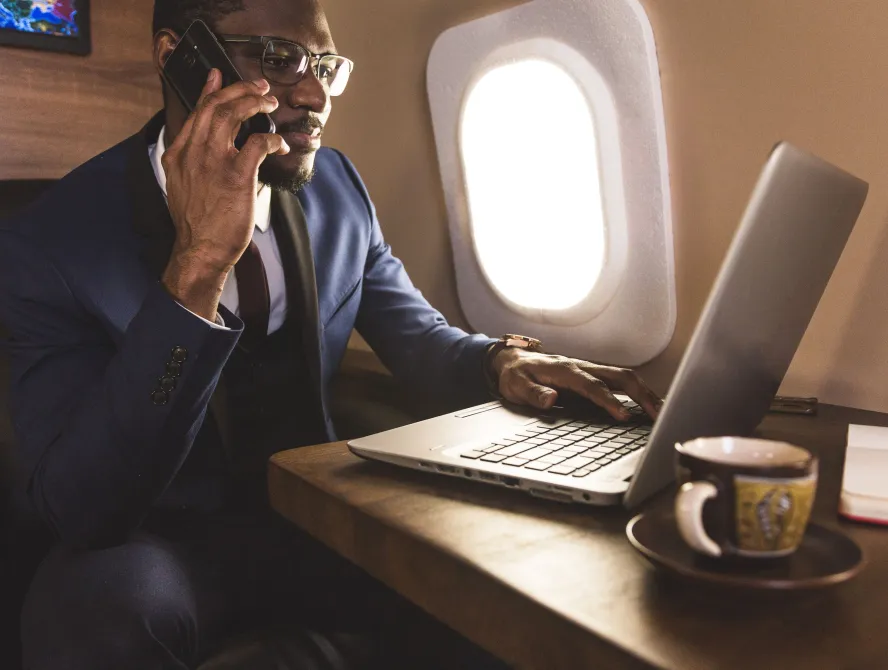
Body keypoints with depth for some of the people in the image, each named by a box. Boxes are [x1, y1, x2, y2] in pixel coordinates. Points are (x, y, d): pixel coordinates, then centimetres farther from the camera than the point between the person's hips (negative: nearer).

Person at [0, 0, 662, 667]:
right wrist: (198, 266, -34)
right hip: (165, 539, -3)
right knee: (100, 607, -35)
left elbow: (414, 330, 10)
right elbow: (78, 509, -23)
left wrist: (498, 360, -14)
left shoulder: (336, 186, -3)